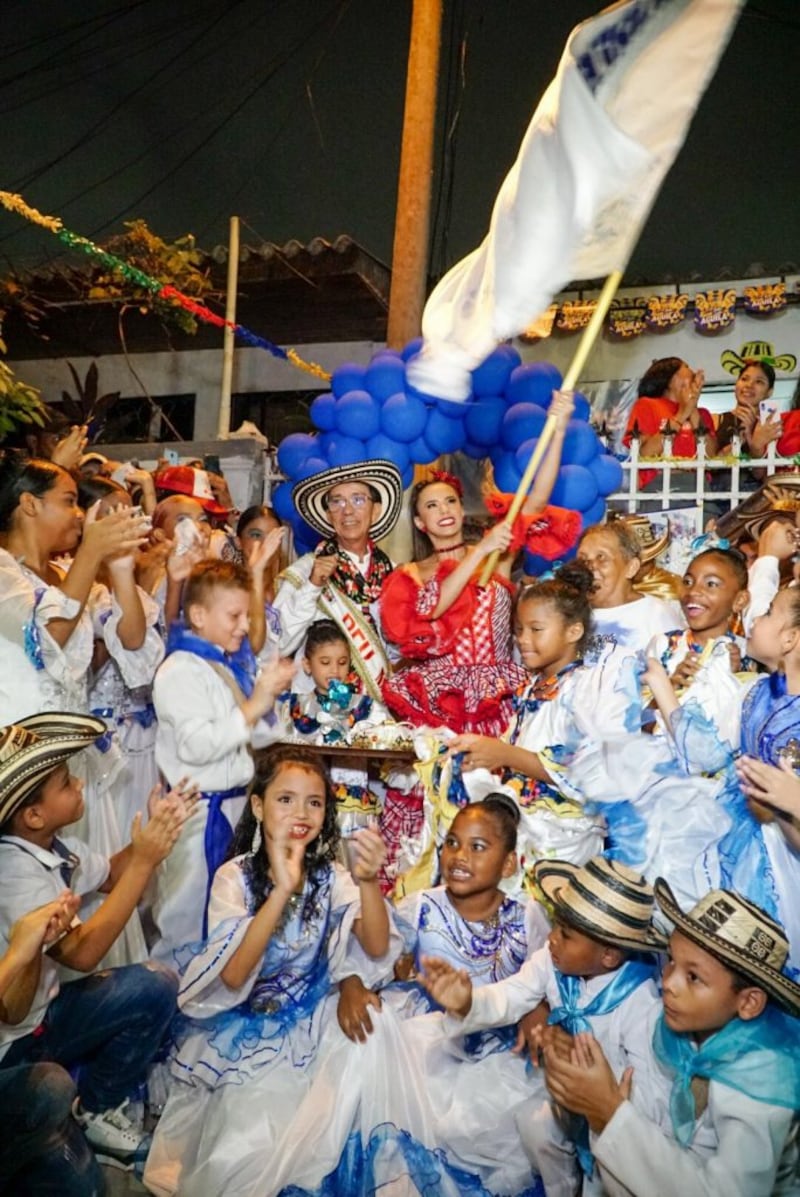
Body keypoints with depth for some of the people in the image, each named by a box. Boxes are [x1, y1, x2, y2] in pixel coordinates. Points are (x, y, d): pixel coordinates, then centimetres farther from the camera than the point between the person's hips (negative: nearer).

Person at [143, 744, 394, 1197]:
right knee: (235, 1157, -15)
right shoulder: (236, 875, -12)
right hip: (237, 1028, -2)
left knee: (267, 1149, -14)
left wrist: (369, 881, -41)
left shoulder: (331, 877, -5)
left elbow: (376, 948, -21)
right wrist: (282, 889, -38)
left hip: (301, 1032, 2)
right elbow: (232, 976, -25)